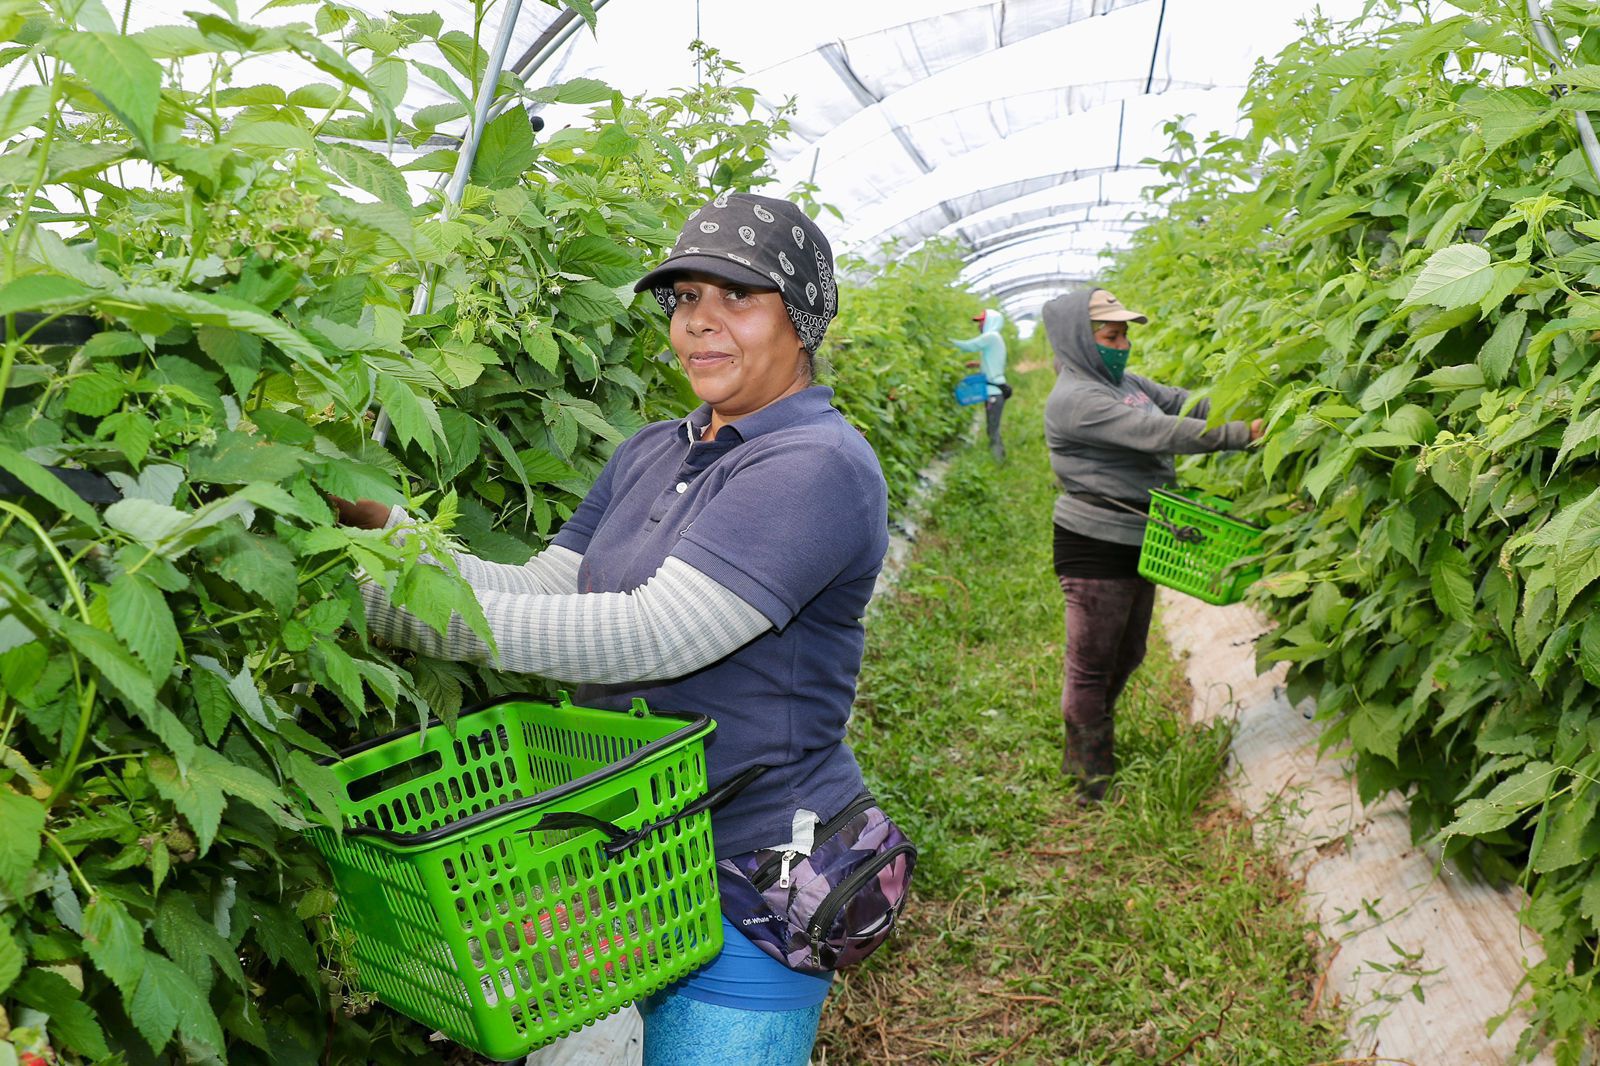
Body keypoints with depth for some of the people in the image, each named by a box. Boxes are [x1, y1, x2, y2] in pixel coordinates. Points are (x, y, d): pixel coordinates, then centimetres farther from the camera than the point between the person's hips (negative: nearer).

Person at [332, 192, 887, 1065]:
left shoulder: (819, 467, -19)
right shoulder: (651, 454, 9)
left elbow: (654, 635, -28)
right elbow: (540, 594, 3)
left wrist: (394, 605, -28)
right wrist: (381, 524, -10)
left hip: (747, 883, -7)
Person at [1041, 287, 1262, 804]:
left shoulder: (1125, 383, 11)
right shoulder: (1074, 399, -21)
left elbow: (1185, 404, 4)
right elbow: (1158, 433, -27)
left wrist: (1250, 410, -11)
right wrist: (1244, 433, -25)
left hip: (1136, 544, 10)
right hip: (1095, 551, -10)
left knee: (1126, 657, 20)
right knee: (1091, 665, 2)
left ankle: (1087, 752, 37)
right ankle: (1092, 784, 15)